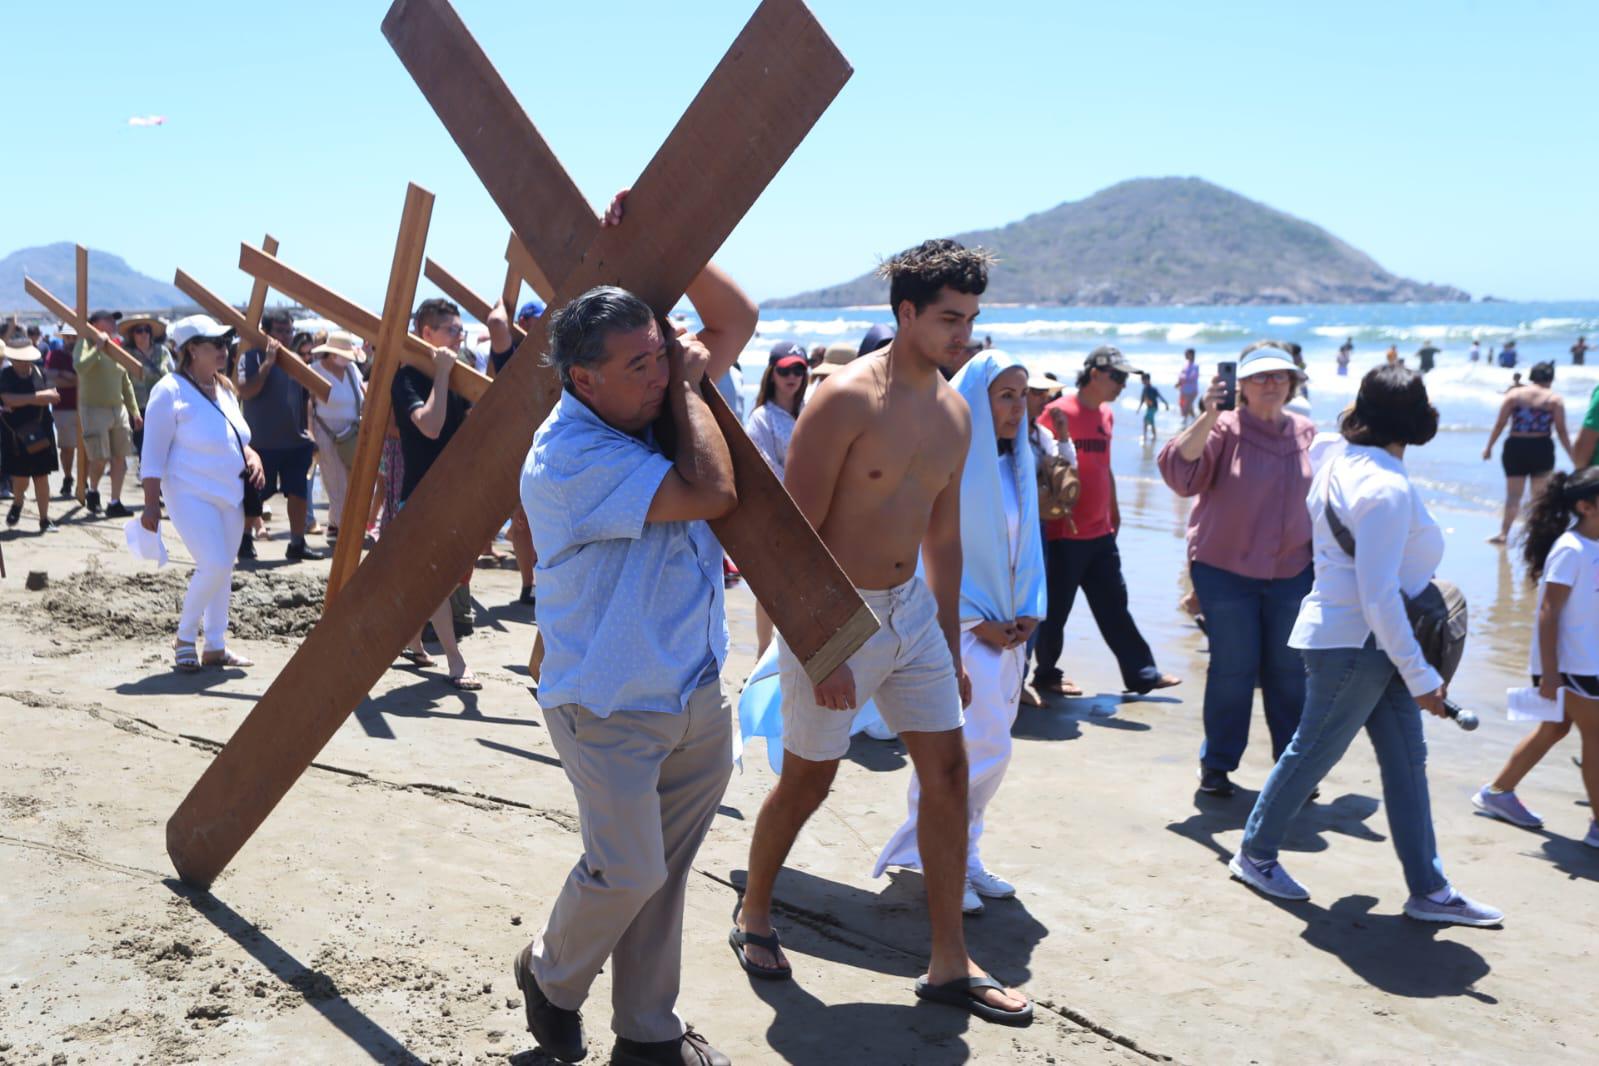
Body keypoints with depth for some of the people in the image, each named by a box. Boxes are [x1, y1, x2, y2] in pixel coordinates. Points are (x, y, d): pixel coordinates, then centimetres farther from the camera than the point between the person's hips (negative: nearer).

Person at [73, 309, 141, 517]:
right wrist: (98, 346, -22)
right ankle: (93, 491, 21)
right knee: (100, 459, -7)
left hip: (118, 409, 6)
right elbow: (79, 366, -28)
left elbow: (126, 383, 19)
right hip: (94, 409, -6)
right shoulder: (86, 344, -6)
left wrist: (134, 410, 15)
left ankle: (115, 503, 8)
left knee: (120, 457, 2)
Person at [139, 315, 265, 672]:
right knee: (214, 566, -17)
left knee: (223, 570, 10)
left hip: (230, 495, 8)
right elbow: (153, 454, -13)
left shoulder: (224, 388, 11)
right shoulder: (171, 391, -12)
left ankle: (215, 646, 21)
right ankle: (185, 637, 4)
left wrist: (251, 456, 2)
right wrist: (151, 503, -17)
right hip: (191, 495, -8)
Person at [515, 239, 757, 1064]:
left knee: (662, 872, 14)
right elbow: (711, 493, -29)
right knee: (627, 871, -3)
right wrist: (688, 387, -15)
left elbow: (737, 319, 9)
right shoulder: (569, 457, -23)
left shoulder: (654, 401, 3)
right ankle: (550, 976, 28)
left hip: (698, 694, 7)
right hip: (611, 707, -7)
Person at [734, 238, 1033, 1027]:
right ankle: (753, 917, 33)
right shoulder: (846, 400, -18)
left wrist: (950, 647, 15)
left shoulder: (954, 411, 5)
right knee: (808, 779, 7)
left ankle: (949, 966, 15)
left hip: (911, 608, 7)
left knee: (948, 770, 4)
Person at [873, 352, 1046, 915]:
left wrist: (1030, 612, 1)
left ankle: (962, 854, 24)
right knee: (984, 747, -10)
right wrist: (978, 622, -13)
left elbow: (1028, 544, 14)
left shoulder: (1018, 464, 9)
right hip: (960, 626, -7)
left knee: (986, 748, 11)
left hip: (1007, 628, 7)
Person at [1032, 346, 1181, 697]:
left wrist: (1114, 509, 22)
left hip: (1100, 531, 8)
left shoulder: (1107, 414, 11)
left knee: (1114, 606, 13)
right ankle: (1046, 675, 19)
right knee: (1056, 609, 5)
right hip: (1065, 533, -7)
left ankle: (1141, 674, 19)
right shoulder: (1059, 412, -13)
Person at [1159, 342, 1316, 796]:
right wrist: (1207, 418, -34)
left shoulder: (1307, 433, 5)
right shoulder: (1226, 429, -9)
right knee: (1231, 669, 3)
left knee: (1289, 671, 10)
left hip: (1292, 572, 4)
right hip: (1226, 571, -4)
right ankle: (1217, 764, 17)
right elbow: (1180, 470, -24)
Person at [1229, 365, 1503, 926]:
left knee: (1406, 760, 11)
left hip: (1373, 647, 9)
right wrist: (1420, 676, -20)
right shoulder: (1387, 489, -24)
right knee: (1312, 753, 6)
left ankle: (1428, 890, 18)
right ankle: (1255, 855, 25)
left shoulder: (1339, 458, 2)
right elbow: (1379, 595, -25)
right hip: (1352, 645, -9)